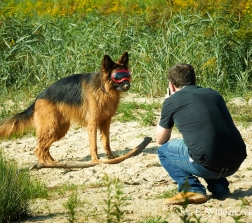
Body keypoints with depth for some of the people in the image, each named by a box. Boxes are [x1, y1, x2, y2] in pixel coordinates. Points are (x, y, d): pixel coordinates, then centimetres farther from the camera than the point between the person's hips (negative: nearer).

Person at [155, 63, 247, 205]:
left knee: (164, 150, 19)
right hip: (236, 162, 6)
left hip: (208, 166, -6)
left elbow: (161, 140, 20)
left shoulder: (173, 101, 5)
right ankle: (220, 188, 18)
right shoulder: (214, 94, 19)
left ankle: (192, 190, 1)